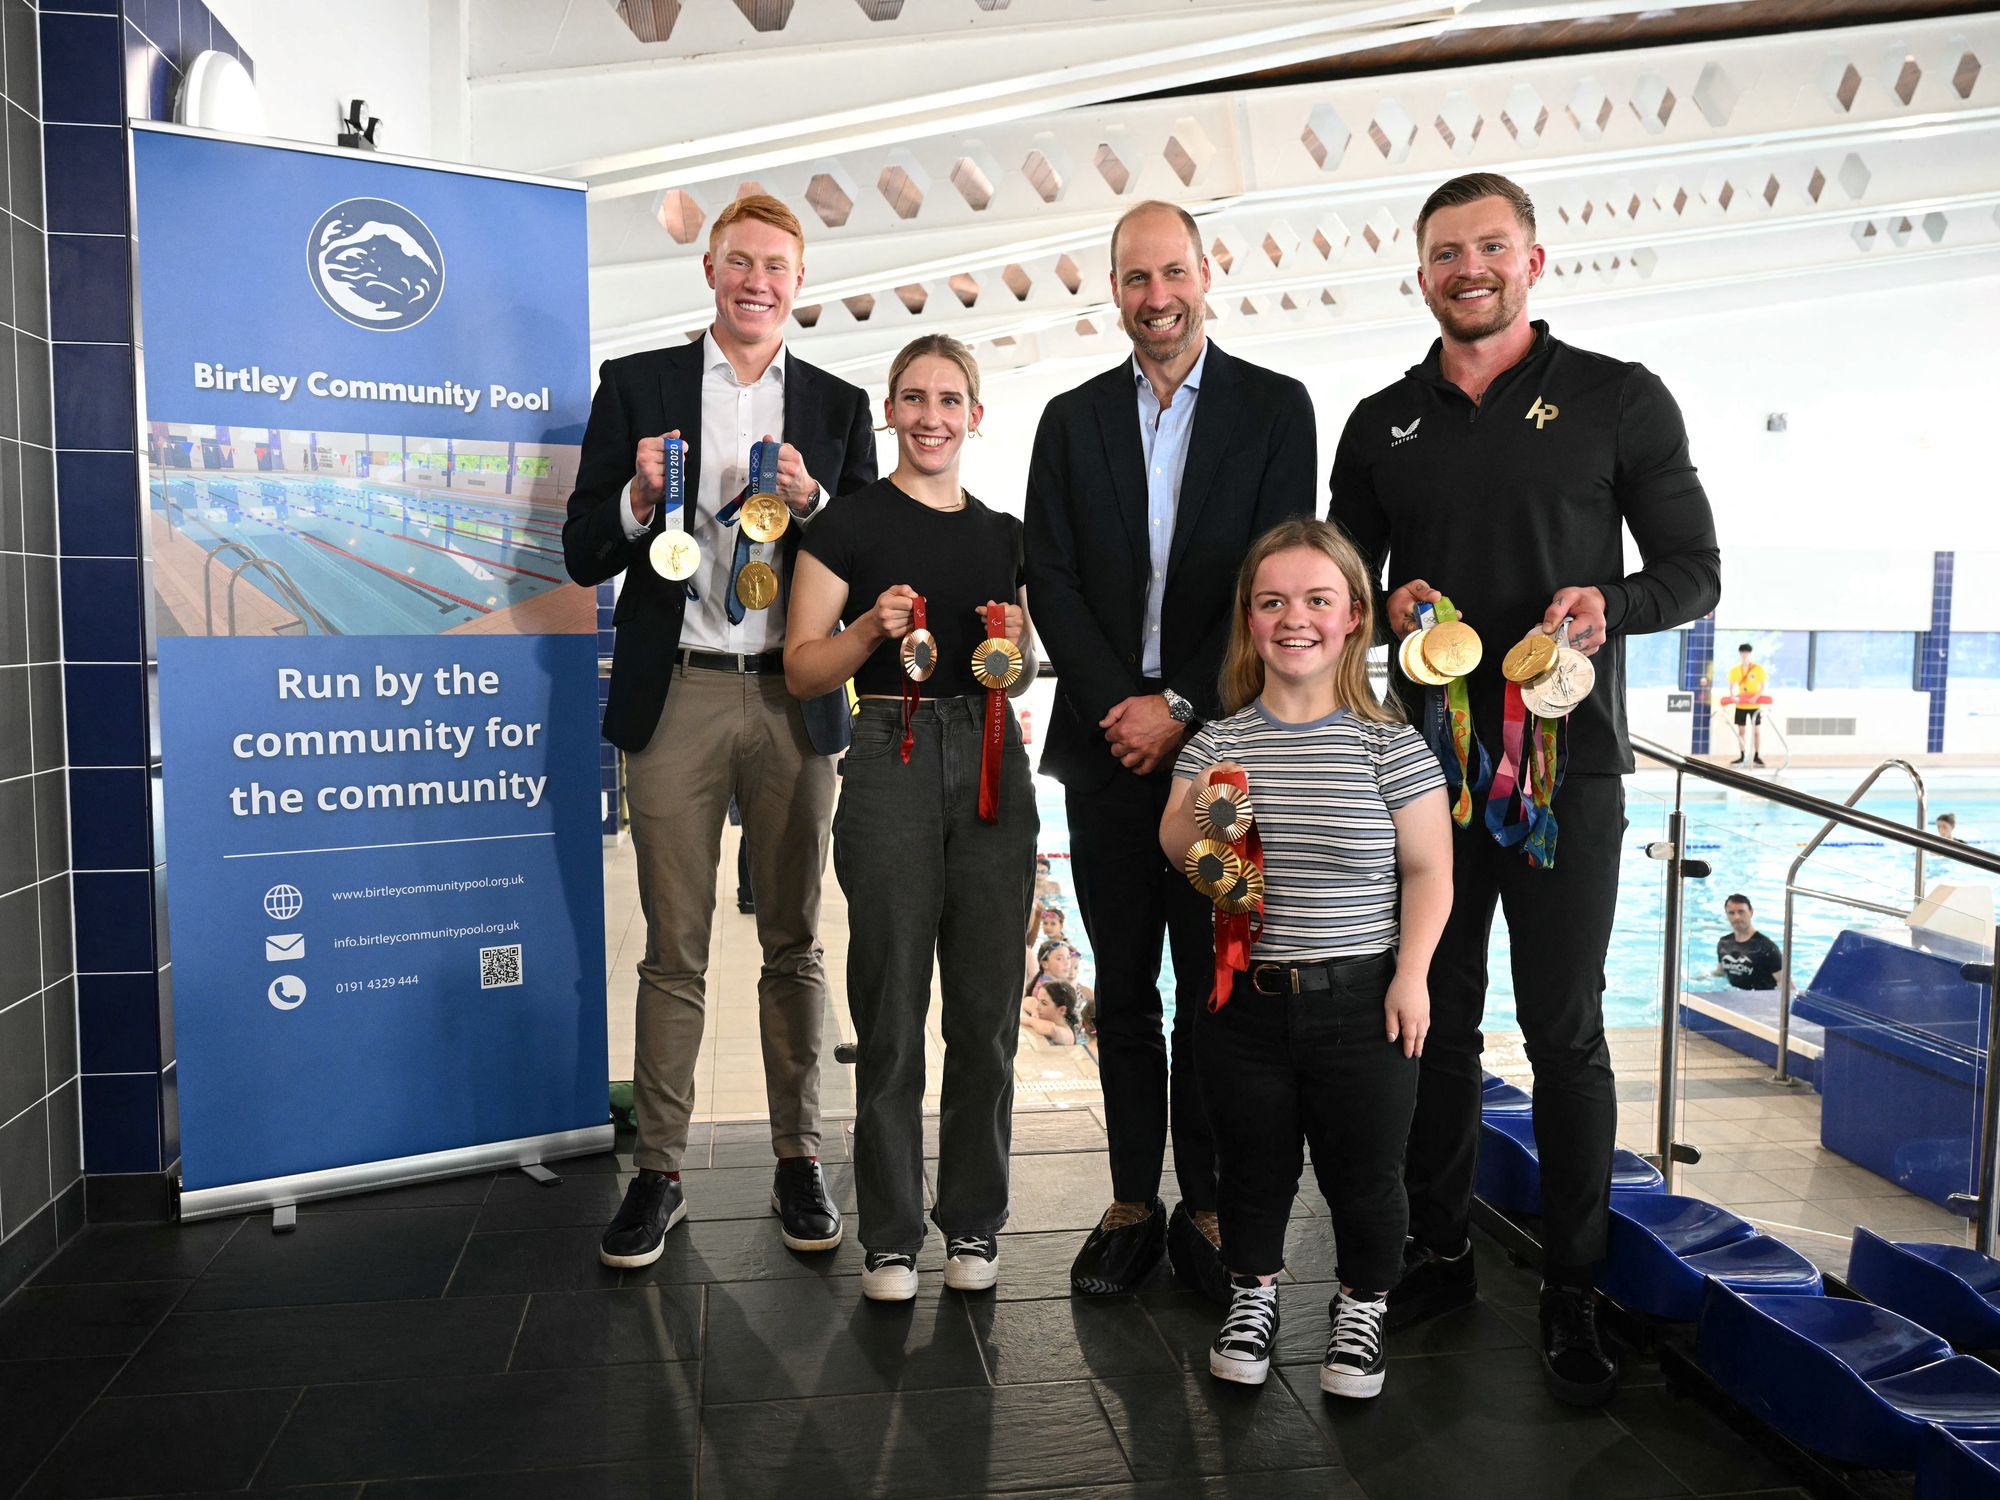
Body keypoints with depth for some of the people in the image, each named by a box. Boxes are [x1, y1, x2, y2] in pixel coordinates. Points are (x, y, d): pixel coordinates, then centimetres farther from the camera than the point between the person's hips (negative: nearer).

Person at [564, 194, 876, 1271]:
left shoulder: (838, 405, 11)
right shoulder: (635, 386, 7)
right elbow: (584, 556, 4)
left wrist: (813, 506, -10)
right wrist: (638, 500, -16)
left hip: (795, 700, 1)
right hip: (678, 696, -1)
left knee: (794, 942, 8)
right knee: (674, 949, 5)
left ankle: (799, 1159, 20)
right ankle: (658, 1170, 16)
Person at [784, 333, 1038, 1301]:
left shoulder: (1003, 534, 15)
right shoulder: (850, 524, 2)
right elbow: (801, 669, -1)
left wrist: (1017, 642, -1)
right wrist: (874, 627, -18)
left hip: (992, 765, 4)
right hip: (892, 760, -4)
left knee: (987, 1010, 7)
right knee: (891, 1012, 1)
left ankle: (974, 1221, 21)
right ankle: (889, 1236, 15)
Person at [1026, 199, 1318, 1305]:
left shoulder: (1274, 408, 3)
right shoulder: (1072, 420, 10)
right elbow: (1052, 580, 3)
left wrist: (1182, 706, -11)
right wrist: (1122, 703, -9)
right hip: (1108, 737, 2)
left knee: (1213, 983, 3)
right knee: (1124, 985, 8)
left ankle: (1208, 1210, 16)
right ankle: (1132, 1206, 19)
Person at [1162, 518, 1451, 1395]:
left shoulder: (1389, 744, -6)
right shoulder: (1217, 743, 0)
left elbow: (1428, 869, -4)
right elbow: (1177, 855, -2)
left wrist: (1411, 973, -11)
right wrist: (1197, 812, -22)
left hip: (1360, 999, -2)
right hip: (1244, 996, 2)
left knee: (1363, 1173, 13)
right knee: (1252, 1166, 18)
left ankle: (1363, 1305, 38)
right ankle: (1252, 1291, 42)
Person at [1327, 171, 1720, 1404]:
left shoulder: (1620, 400, 2)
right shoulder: (1381, 424, 11)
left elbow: (1695, 569, 3)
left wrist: (1613, 603, -18)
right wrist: (1386, 608, -7)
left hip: (1567, 762, -3)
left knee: (1566, 1033, 2)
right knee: (1436, 1020, 10)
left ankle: (1573, 1295, 16)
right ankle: (1440, 1255, 25)